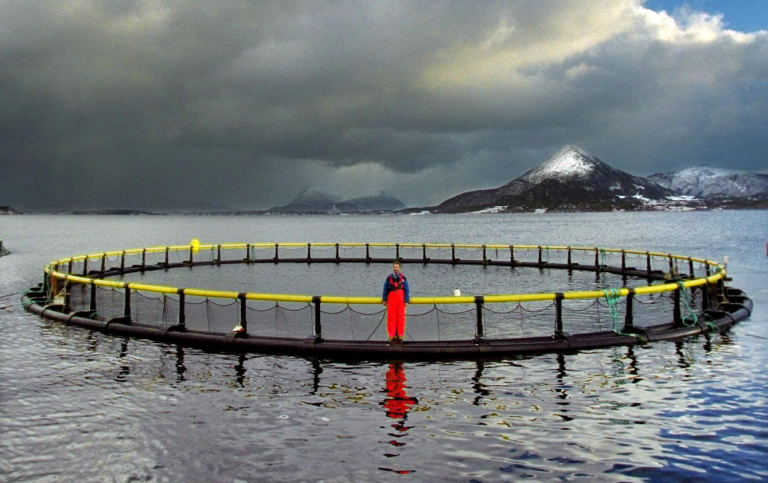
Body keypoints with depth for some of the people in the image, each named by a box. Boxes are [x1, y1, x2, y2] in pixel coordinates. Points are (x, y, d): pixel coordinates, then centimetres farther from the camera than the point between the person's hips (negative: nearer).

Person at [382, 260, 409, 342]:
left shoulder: (403, 278, 6)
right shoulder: (389, 278, 6)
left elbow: (406, 290, 5)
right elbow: (385, 290, 10)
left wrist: (406, 301, -2)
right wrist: (384, 300, 6)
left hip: (401, 300, 0)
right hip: (391, 299, 0)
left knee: (401, 317, 0)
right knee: (391, 317, -1)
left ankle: (400, 335, 5)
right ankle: (392, 335, 4)